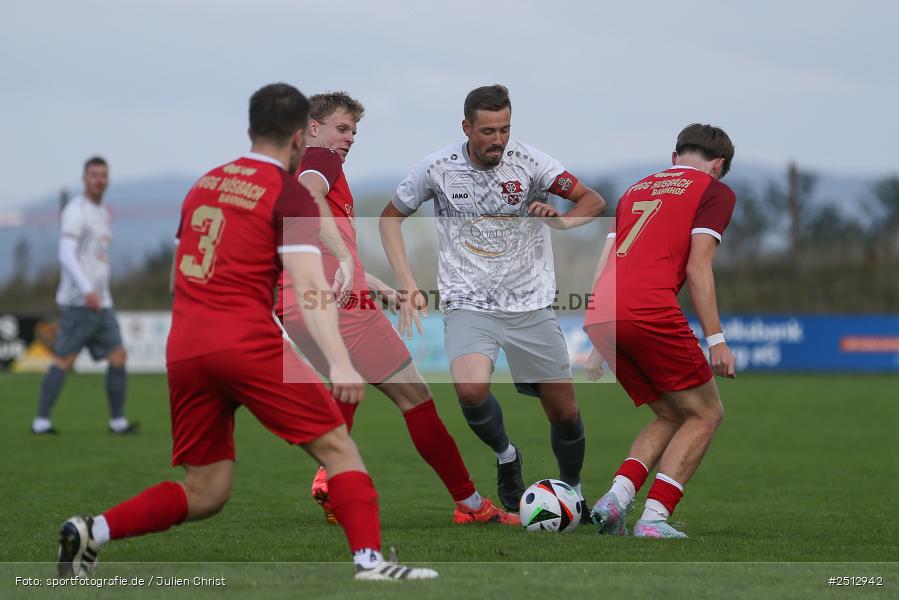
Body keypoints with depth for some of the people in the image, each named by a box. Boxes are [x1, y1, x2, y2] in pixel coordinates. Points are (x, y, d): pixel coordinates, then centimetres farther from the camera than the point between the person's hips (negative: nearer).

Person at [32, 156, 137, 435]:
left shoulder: (102, 213, 19)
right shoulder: (76, 211, -9)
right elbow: (66, 255, -20)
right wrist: (87, 290, -27)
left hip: (101, 303, 8)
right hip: (78, 302, -8)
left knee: (118, 357, 3)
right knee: (64, 360, -8)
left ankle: (117, 420, 7)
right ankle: (41, 421, -4)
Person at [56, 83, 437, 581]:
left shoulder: (203, 184, 19)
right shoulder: (290, 195, 0)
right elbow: (309, 287, -14)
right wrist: (339, 363, -23)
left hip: (183, 348, 6)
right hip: (248, 342, -6)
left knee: (205, 493, 12)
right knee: (337, 447, 2)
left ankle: (92, 532, -3)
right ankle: (369, 560, -14)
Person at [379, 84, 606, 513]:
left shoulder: (528, 161, -6)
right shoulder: (438, 168, -4)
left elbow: (594, 202, -4)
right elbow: (390, 217, 9)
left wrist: (561, 219, -26)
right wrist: (407, 285, 0)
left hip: (531, 305, 1)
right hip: (469, 305, -1)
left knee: (565, 413, 1)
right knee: (471, 390, -29)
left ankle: (572, 490, 30)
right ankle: (505, 455, 3)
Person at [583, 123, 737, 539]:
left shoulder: (635, 190, 29)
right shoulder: (715, 192, 11)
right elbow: (698, 268, -1)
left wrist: (599, 345, 26)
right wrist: (715, 341, -3)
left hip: (599, 316, 7)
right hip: (648, 311, -7)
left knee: (671, 417, 20)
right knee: (705, 414, 8)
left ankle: (616, 497, 0)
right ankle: (654, 517, -6)